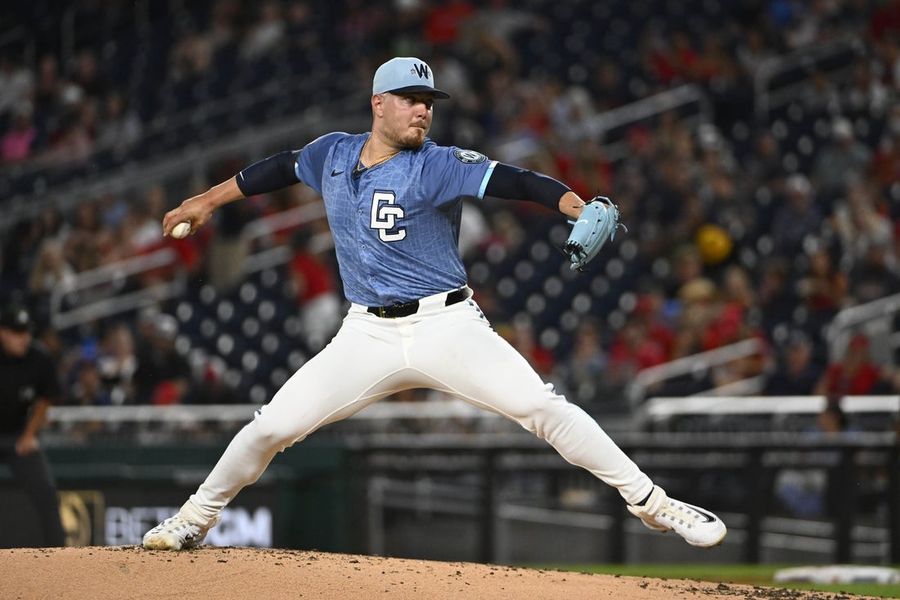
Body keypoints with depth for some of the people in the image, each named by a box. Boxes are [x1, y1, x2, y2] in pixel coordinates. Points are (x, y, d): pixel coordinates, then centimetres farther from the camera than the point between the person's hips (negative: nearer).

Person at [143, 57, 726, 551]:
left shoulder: (438, 165, -9)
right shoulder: (333, 154, 6)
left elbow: (511, 179, -23)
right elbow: (280, 168, 25)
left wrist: (579, 207, -39)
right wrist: (207, 201, 31)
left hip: (446, 326, -3)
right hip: (367, 334, 3)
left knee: (541, 406, -17)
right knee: (273, 426, -2)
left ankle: (649, 501, -8)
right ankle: (197, 516, 20)